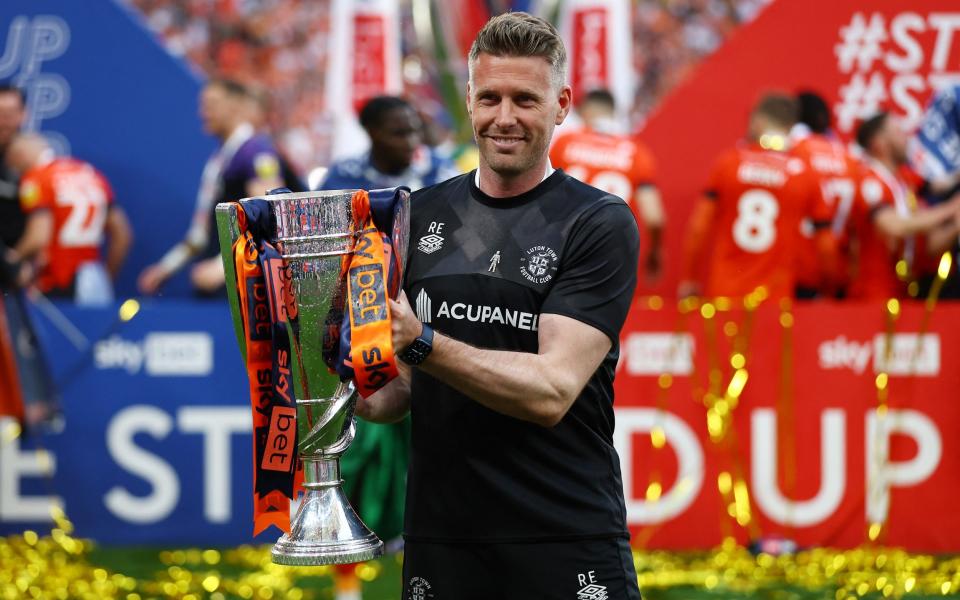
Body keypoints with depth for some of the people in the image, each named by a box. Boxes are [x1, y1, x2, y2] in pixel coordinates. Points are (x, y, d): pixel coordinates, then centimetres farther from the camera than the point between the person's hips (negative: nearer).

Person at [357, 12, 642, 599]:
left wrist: (421, 344, -27)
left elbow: (553, 390, -16)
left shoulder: (601, 224, -5)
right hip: (441, 543, 4)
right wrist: (366, 397, -8)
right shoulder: (420, 216, 9)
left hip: (568, 550, -4)